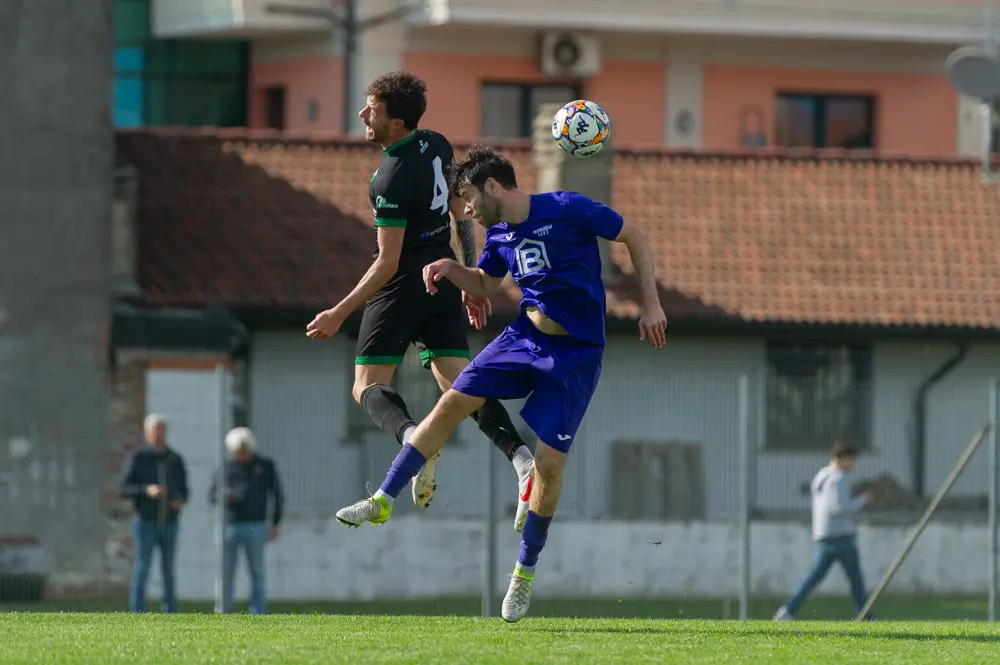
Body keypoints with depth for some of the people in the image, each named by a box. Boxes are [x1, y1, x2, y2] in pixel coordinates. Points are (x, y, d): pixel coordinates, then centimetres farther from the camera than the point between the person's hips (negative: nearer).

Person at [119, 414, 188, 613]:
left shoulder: (175, 460, 5)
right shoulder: (136, 458, -6)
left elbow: (183, 491, 11)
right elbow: (125, 490, -11)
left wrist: (180, 501, -14)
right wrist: (147, 490, -29)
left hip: (169, 524, 3)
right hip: (144, 522, -3)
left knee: (168, 572, 5)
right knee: (141, 572, -7)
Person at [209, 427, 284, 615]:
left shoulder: (266, 465, 3)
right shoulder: (227, 466, 7)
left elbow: (277, 495, 8)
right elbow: (212, 495, 9)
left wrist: (275, 523, 1)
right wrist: (223, 495, -14)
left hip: (255, 527, -1)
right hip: (230, 526, 1)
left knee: (257, 573, -1)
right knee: (226, 573, -3)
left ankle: (258, 615, 1)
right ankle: (224, 615, 0)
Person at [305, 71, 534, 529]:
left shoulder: (393, 178, -21)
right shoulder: (437, 147, 3)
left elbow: (387, 264, -20)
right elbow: (462, 216, 13)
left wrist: (339, 314, -14)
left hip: (404, 286, -8)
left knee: (368, 385, 0)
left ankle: (413, 437, -31)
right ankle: (522, 460, -15)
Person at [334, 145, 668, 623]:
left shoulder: (568, 210, -17)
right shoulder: (500, 234, 3)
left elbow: (634, 238, -6)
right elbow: (484, 286, 21)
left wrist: (651, 304, -10)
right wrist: (450, 270, 0)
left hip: (575, 354, -6)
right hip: (524, 335, 6)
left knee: (549, 463, -6)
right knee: (452, 403, -4)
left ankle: (525, 573, 10)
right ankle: (383, 502, 4)